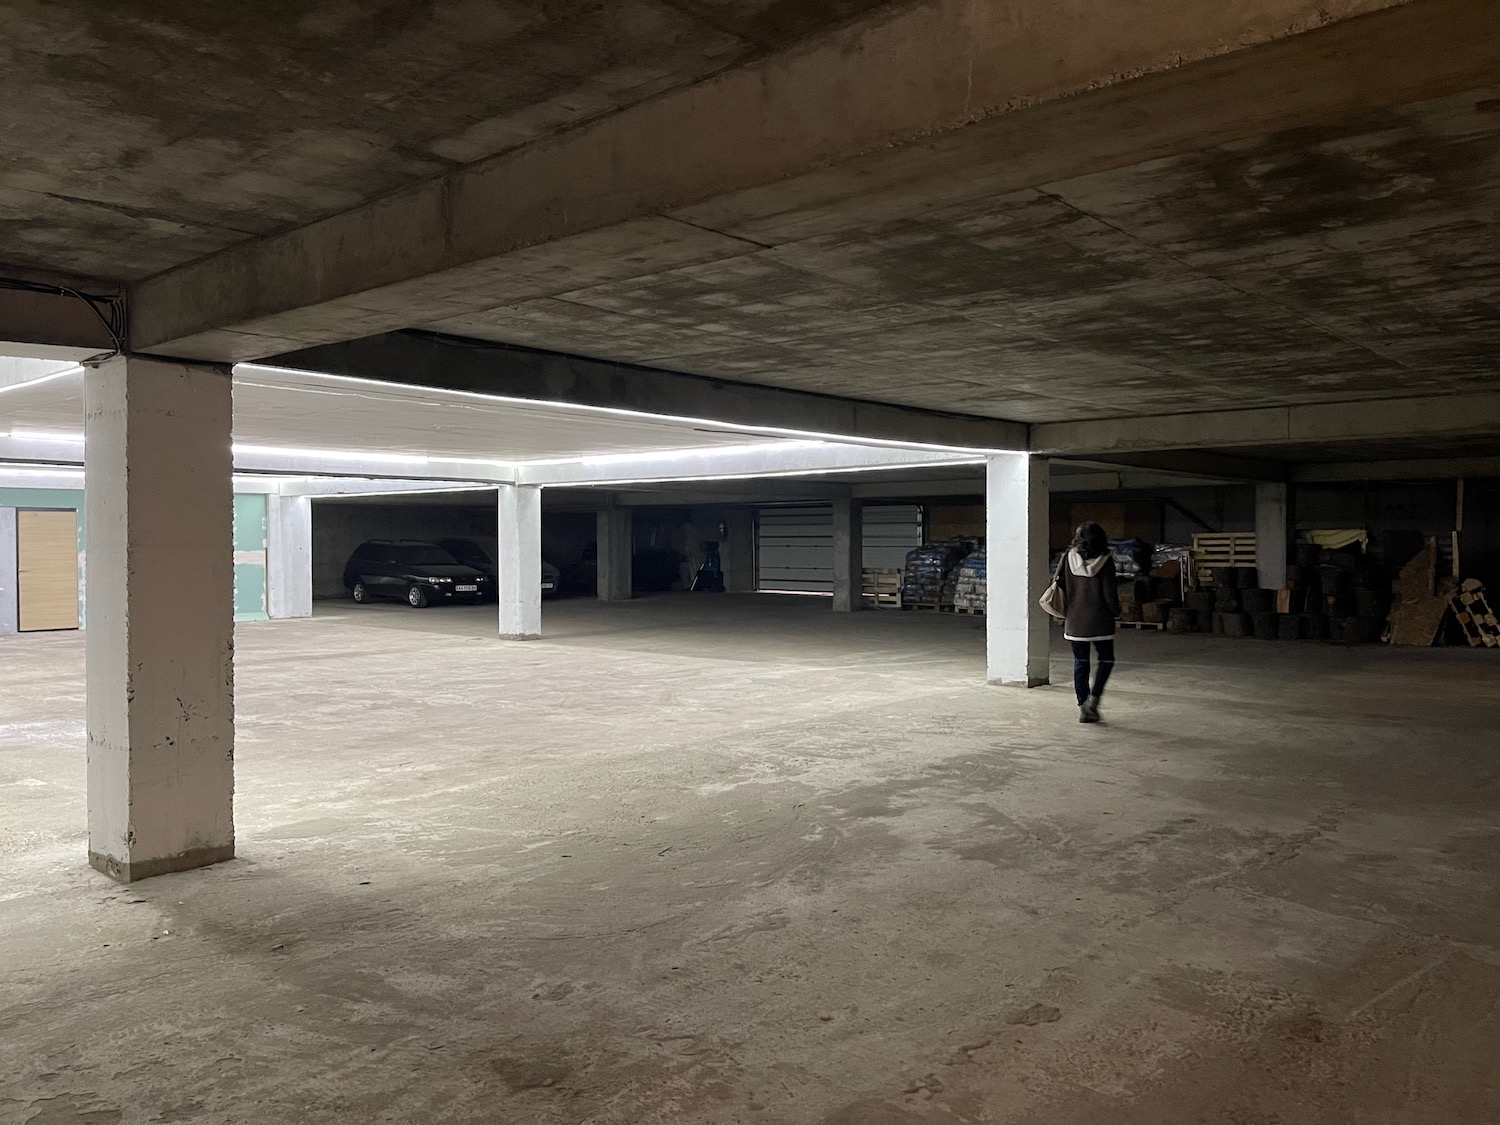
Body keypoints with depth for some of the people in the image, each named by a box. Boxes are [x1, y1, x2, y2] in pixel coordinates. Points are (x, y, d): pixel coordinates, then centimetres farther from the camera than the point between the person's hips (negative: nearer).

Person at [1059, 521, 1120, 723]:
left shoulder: (1068, 559, -4)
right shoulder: (1105, 562, -11)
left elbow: (1059, 586, 1)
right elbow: (1110, 595, -9)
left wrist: (1065, 613, 12)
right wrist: (1116, 612, 9)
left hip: (1074, 621, 2)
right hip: (1100, 621, -2)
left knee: (1080, 663, 10)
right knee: (1106, 659, 15)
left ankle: (1083, 708, 11)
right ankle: (1093, 700, 3)